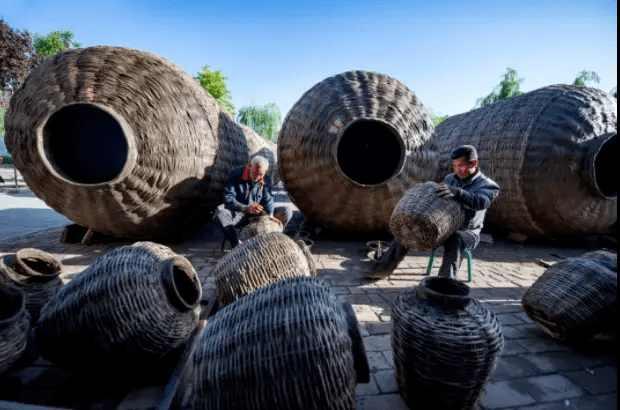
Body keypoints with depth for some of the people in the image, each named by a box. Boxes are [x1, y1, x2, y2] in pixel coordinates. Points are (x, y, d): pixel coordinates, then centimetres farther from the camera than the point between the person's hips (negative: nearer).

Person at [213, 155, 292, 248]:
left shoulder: (267, 180, -2)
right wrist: (247, 208, -31)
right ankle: (237, 245, -28)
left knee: (287, 211, -14)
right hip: (239, 215, -3)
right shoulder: (235, 174, -12)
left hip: (259, 215, 3)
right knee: (220, 212, -35)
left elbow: (268, 201, -4)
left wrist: (270, 216, -26)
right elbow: (228, 199, -18)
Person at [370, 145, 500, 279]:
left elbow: (481, 202, -30)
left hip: (466, 232, -5)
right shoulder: (449, 178, 10)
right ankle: (384, 268, -8)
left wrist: (456, 192, -47)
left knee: (455, 240, -40)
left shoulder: (487, 185, -8)